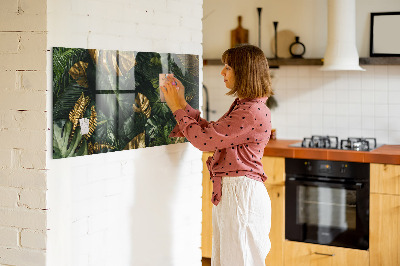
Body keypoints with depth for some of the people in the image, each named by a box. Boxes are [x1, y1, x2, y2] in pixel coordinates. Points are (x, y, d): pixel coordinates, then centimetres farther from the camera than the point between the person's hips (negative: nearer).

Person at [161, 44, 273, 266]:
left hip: (241, 193, -10)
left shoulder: (253, 112, -20)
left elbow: (204, 140, -19)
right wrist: (182, 103, 14)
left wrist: (178, 108, -7)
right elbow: (211, 131, 16)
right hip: (228, 192, 10)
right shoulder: (242, 106, 14)